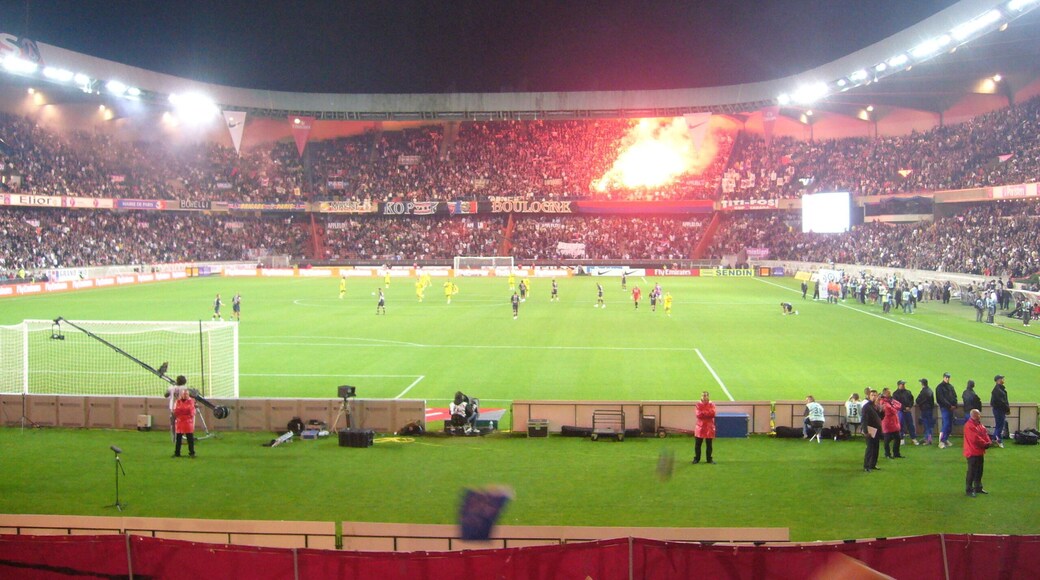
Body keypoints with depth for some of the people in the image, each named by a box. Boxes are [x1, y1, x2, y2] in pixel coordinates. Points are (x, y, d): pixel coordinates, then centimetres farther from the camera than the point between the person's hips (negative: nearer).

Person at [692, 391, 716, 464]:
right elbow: (698, 414, -11)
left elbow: (712, 414, -14)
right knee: (698, 444, 3)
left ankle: (709, 458, 17)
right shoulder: (698, 404, 1)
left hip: (709, 426, 0)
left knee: (709, 444, 7)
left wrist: (703, 413, -14)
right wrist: (707, 413, -13)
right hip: (700, 426, 0)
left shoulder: (711, 404, 1)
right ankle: (696, 459, 12)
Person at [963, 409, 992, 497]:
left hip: (980, 452, 9)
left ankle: (978, 487, 28)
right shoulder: (969, 426, -19)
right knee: (972, 471, -5)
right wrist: (985, 444, -15)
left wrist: (989, 442, -10)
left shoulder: (980, 425, 12)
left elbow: (985, 434, 9)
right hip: (972, 453, -9)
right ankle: (969, 489, 2)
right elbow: (975, 438, -23)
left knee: (979, 471, 17)